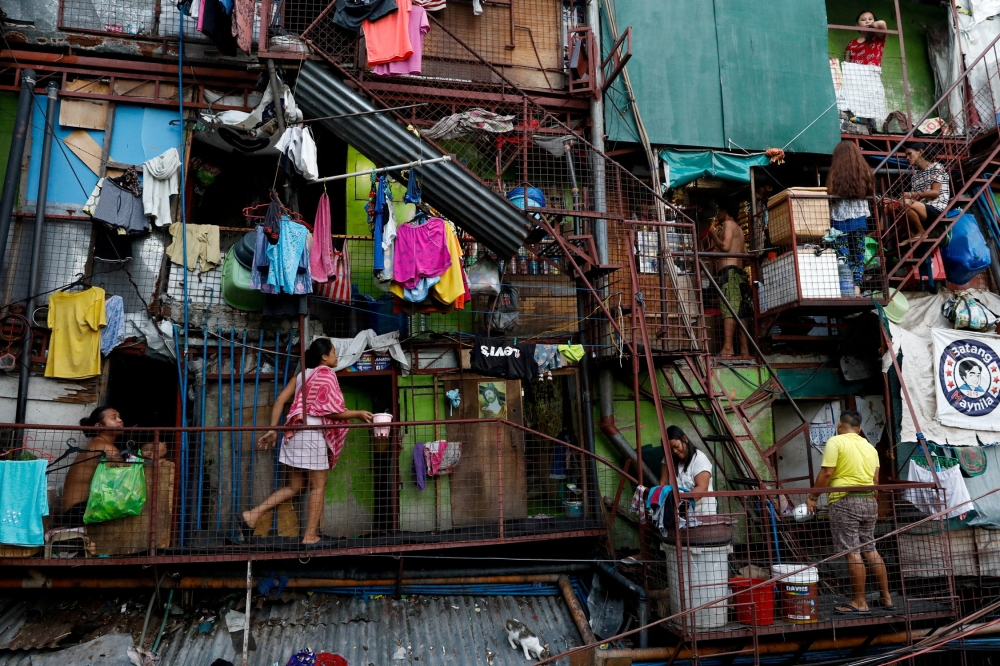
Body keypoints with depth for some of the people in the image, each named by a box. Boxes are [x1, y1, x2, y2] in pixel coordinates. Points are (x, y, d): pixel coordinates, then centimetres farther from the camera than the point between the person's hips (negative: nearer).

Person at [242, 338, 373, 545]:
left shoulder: (303, 374, 17)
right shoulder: (327, 375, -7)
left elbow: (280, 401, 11)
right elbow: (332, 412, -12)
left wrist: (273, 430, 13)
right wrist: (359, 414, 0)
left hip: (296, 433, 8)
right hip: (312, 434, -8)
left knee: (295, 486, 13)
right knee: (318, 486, 3)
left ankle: (253, 514, 5)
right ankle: (310, 535, 5)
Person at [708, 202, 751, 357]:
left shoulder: (728, 224, 1)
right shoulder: (738, 228, 27)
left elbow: (725, 247, -12)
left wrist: (713, 235, 4)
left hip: (728, 270, -9)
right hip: (739, 271, 9)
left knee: (729, 309, -19)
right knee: (740, 311, 3)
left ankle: (728, 347, -29)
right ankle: (744, 350, -1)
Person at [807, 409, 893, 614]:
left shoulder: (835, 442, -6)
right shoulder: (870, 446, 15)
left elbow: (826, 474, -13)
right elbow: (875, 480, 15)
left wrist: (812, 498, -5)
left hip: (845, 501, -7)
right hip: (869, 501, 7)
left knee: (852, 553, -4)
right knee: (870, 550, 15)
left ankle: (860, 602, 0)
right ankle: (886, 597, 20)